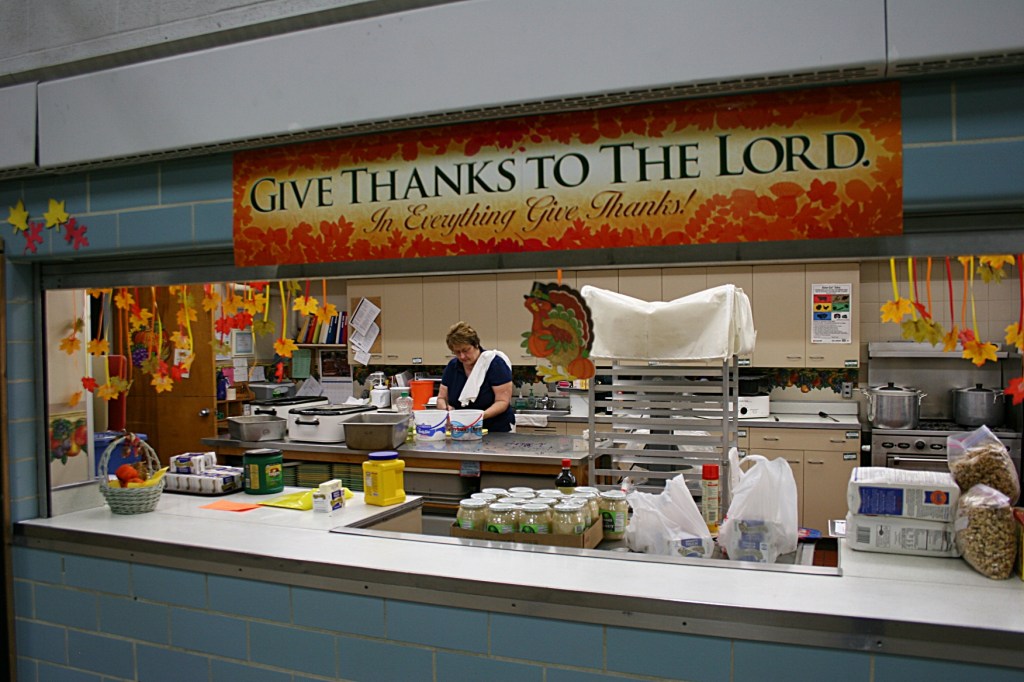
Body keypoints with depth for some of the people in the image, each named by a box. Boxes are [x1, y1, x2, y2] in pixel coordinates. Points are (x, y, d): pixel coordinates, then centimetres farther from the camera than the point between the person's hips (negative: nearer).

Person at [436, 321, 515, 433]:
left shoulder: (495, 363, -7)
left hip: (496, 432, -6)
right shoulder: (452, 366, 8)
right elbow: (442, 398, 13)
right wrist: (445, 408, -10)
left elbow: (503, 401, -11)